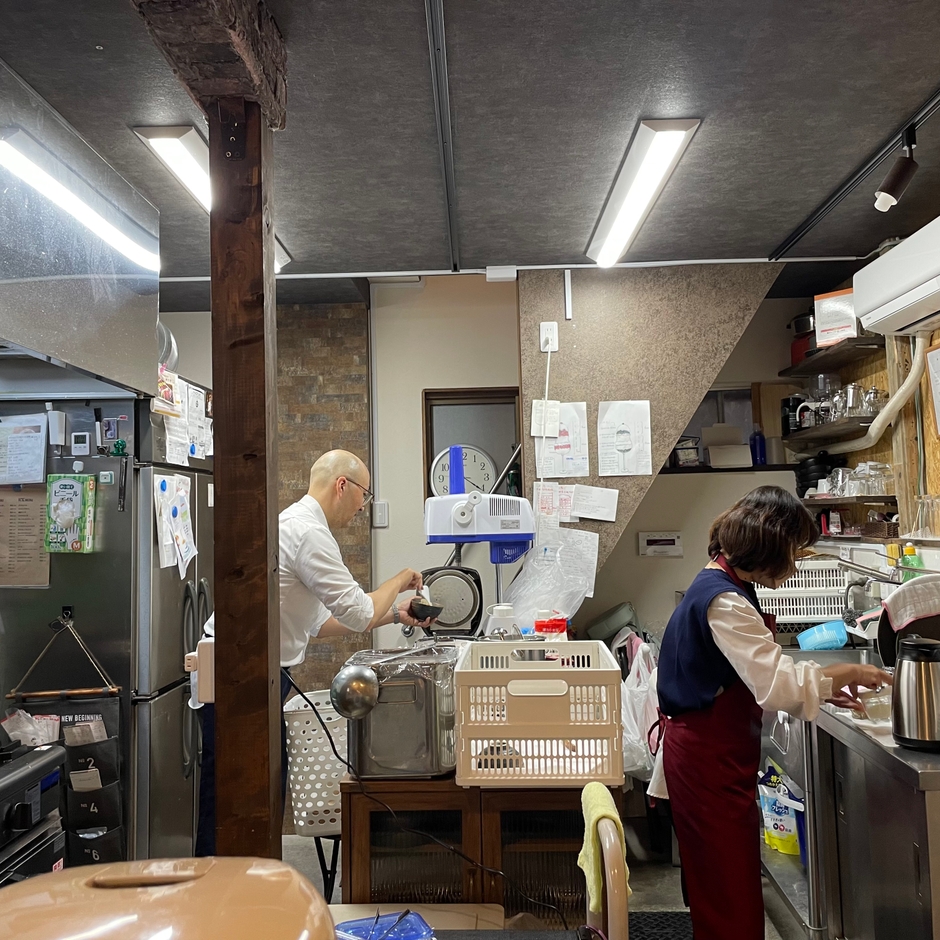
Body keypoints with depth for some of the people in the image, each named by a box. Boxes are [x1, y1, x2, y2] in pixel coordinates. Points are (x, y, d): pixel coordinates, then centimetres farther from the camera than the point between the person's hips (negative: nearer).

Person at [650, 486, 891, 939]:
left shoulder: (724, 588, 8)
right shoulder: (723, 602, -24)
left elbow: (756, 675, 14)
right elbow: (778, 686, -26)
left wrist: (824, 686, 4)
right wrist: (840, 675, -11)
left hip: (711, 753, 10)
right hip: (710, 760, -10)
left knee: (719, 891, 22)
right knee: (731, 902, 4)